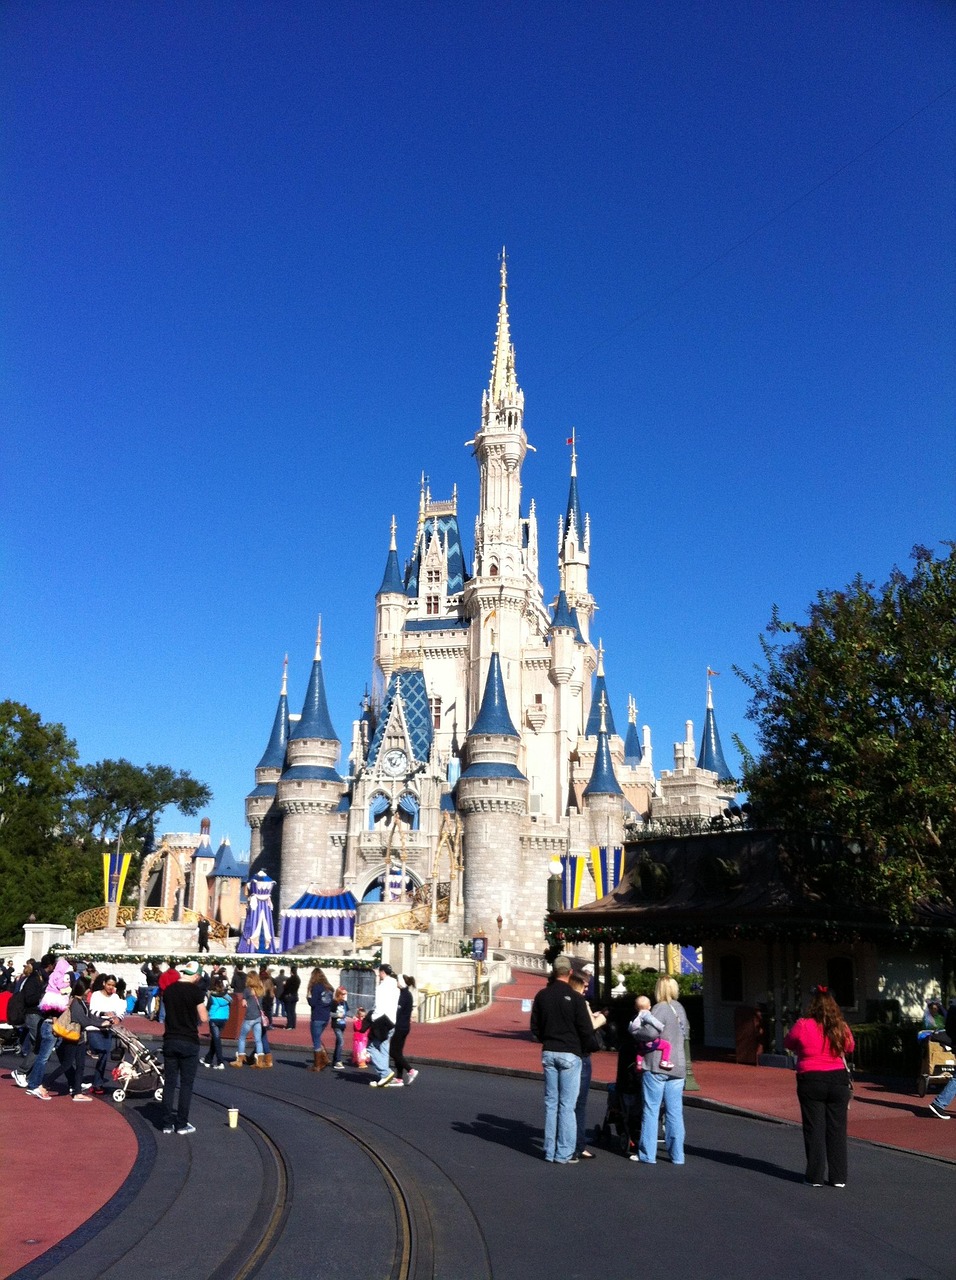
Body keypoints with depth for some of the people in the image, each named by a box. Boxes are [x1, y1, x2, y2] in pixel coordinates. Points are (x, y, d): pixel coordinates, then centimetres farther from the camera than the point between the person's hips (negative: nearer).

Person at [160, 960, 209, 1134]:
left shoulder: (169, 990, 4)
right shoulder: (195, 991, -12)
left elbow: (167, 1014, 14)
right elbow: (204, 1018, -9)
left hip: (170, 1041, 5)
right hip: (189, 1042, -5)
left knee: (169, 1083, 10)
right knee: (186, 1084, 4)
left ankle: (167, 1123, 13)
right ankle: (181, 1124, 7)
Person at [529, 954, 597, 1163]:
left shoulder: (542, 995, 3)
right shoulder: (575, 998, -12)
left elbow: (535, 1027, 10)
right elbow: (585, 1030, -9)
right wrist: (589, 1048, 8)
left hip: (548, 1053, 5)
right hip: (569, 1054, -5)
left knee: (550, 1102, 11)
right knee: (567, 1104, 1)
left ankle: (550, 1151, 15)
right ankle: (564, 1153, 3)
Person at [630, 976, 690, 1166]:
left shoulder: (660, 1009, -13)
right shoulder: (679, 1008, 11)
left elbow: (651, 1032, -26)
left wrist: (633, 1029, -11)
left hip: (656, 1067, -6)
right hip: (677, 1067, 7)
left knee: (651, 1111, 2)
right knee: (675, 1112, 10)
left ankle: (647, 1154, 6)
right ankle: (677, 1155, 11)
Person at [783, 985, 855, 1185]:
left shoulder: (803, 1026, -13)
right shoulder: (841, 1028, -4)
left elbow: (787, 1044, 2)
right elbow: (850, 1048, 14)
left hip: (811, 1081, -2)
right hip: (838, 1080, 2)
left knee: (815, 1130, 7)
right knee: (837, 1130, 12)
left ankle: (816, 1176, 11)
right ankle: (838, 1177, 16)